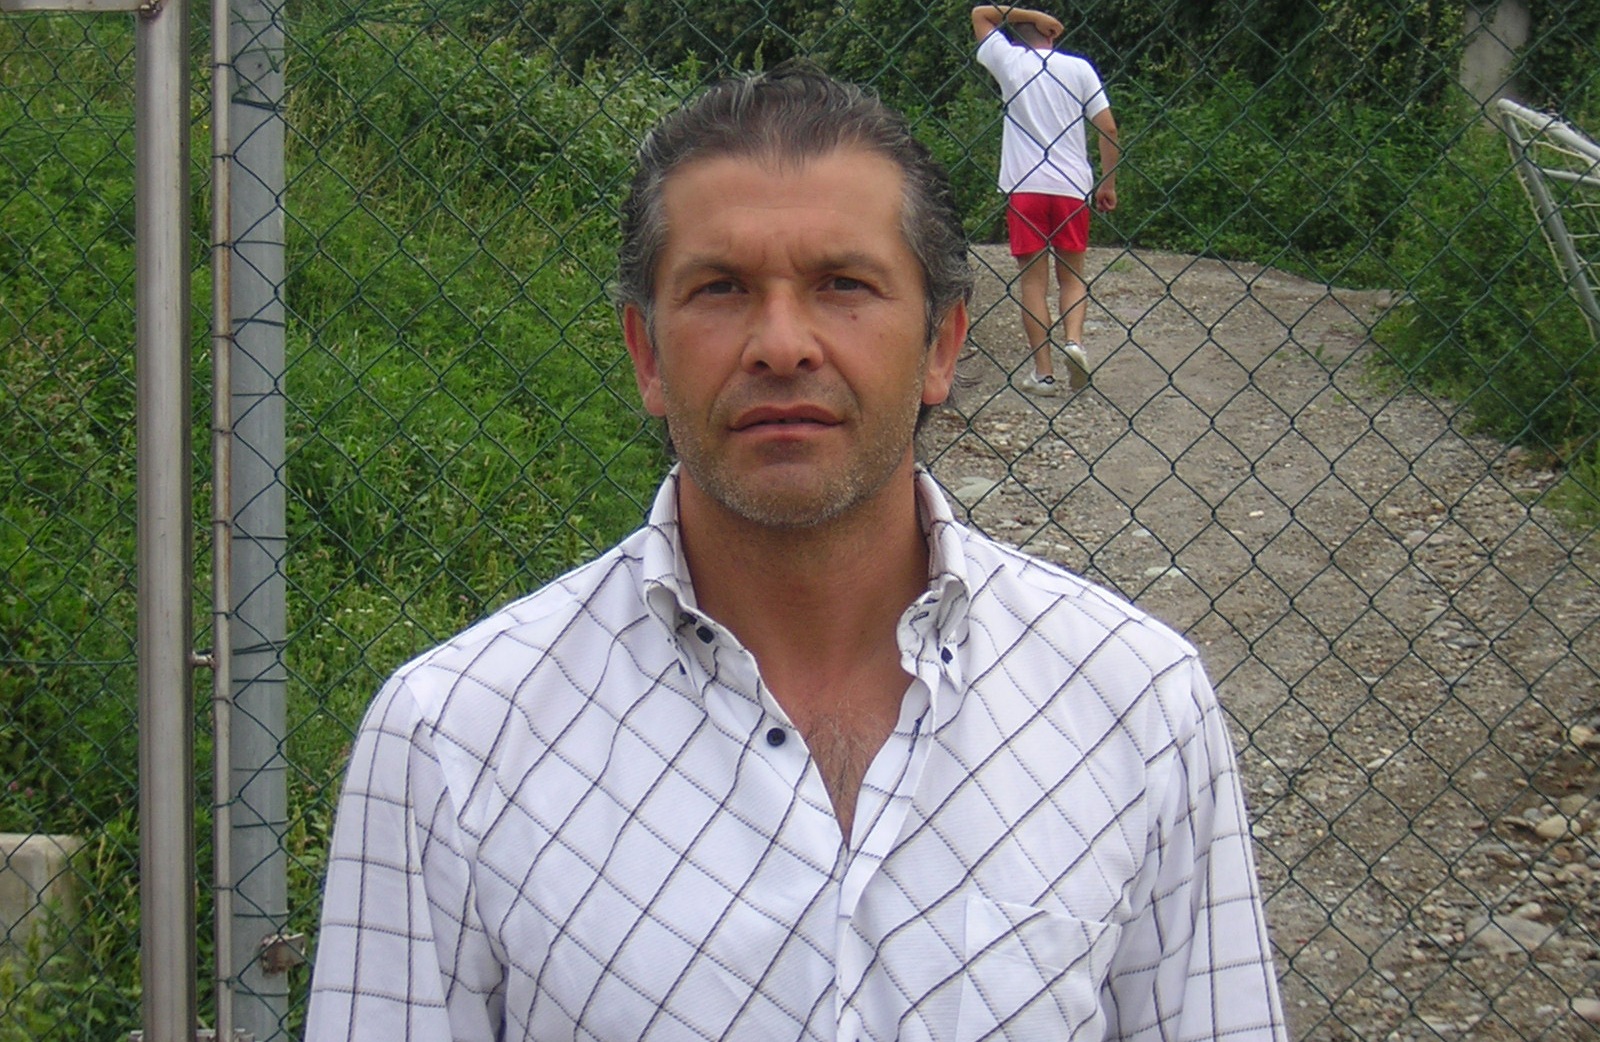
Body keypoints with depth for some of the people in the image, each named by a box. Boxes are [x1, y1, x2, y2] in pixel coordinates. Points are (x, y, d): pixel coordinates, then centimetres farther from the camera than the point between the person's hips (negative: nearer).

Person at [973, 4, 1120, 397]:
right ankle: (1074, 338, -13)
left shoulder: (1010, 62, 3)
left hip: (1023, 186, -1)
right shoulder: (1079, 68, 5)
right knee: (1072, 275, 13)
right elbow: (1108, 129, 1)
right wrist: (1108, 183, 9)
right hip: (1073, 187, 1)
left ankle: (1043, 372, -1)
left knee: (1032, 279, 3)